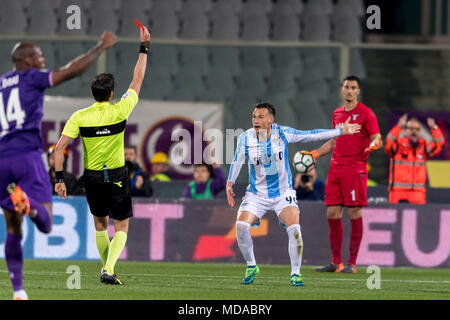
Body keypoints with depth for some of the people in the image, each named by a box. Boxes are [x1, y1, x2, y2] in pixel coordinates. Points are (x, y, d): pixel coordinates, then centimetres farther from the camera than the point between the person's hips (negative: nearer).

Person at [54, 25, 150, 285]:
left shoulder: (79, 117, -8)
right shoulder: (119, 111, -12)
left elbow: (60, 148, -13)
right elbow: (138, 80, 0)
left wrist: (59, 178, -9)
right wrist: (144, 48, 8)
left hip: (92, 177, 2)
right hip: (117, 176, -2)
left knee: (100, 224, 21)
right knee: (122, 227, 6)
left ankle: (107, 267, 23)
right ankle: (109, 269, -14)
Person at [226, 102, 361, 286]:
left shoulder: (282, 133, -10)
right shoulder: (246, 138, -8)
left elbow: (311, 135, -4)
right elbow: (237, 161, 5)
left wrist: (341, 131, -3)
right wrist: (230, 184, -2)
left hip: (283, 193, -1)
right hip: (256, 194, 1)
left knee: (294, 229, -21)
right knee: (241, 226, -19)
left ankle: (295, 273, -5)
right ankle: (251, 267, 4)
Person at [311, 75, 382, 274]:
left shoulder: (366, 113, -2)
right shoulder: (337, 114, 18)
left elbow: (377, 138, -7)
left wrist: (373, 145, -29)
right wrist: (315, 154, 19)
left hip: (355, 168, -6)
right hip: (336, 168, 6)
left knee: (354, 214, -6)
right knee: (332, 214, 3)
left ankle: (352, 264, -3)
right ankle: (336, 262, 9)